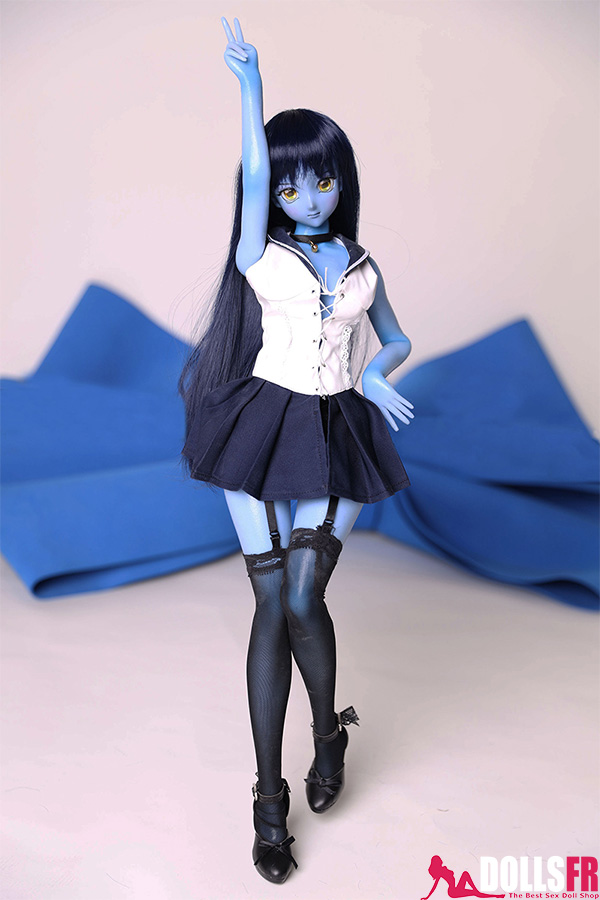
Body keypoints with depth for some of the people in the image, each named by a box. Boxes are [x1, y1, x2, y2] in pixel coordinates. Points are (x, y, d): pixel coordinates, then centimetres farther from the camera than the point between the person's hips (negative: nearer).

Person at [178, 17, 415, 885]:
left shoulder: (362, 267, 10)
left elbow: (398, 339, 19)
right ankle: (270, 799, 13)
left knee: (302, 601, -8)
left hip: (335, 437, 2)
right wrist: (250, 82, -19)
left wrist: (376, 375, -1)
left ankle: (328, 732, 25)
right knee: (272, 607, 0)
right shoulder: (261, 257, 2)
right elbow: (254, 172, -12)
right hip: (264, 427, -1)